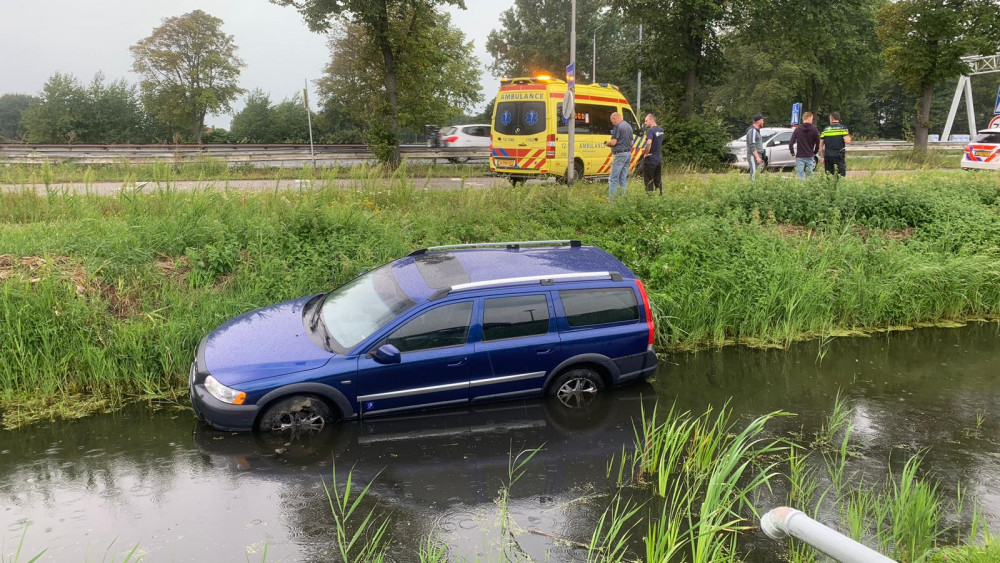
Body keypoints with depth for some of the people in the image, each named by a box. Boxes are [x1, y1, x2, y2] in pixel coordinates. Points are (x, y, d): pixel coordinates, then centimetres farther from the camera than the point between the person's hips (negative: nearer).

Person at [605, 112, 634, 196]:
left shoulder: (618, 126, -12)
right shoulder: (629, 126, 17)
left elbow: (613, 142, -16)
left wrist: (607, 143, 3)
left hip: (620, 154, -9)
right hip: (628, 153, 9)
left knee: (613, 179, -7)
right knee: (623, 179, 12)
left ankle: (611, 198, -11)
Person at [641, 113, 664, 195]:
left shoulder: (651, 130, -18)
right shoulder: (661, 130, 8)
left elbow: (649, 142, -36)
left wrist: (646, 153, -20)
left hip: (650, 160, -8)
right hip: (659, 159, 8)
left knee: (649, 181, 1)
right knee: (658, 181, 15)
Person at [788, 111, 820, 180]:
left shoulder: (797, 129, -2)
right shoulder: (814, 129, -3)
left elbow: (791, 142, -5)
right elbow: (818, 143, 1)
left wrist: (792, 153, 6)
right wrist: (815, 153, 15)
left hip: (799, 157, 0)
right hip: (810, 157, 0)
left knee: (800, 176, 1)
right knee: (810, 176, 7)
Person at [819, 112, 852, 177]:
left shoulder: (826, 129, 6)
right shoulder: (843, 128, -3)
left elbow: (821, 145, 5)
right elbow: (847, 141, -13)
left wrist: (822, 157, 11)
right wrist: (849, 137, 10)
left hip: (828, 155, 3)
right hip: (839, 155, -3)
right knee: (842, 176, 0)